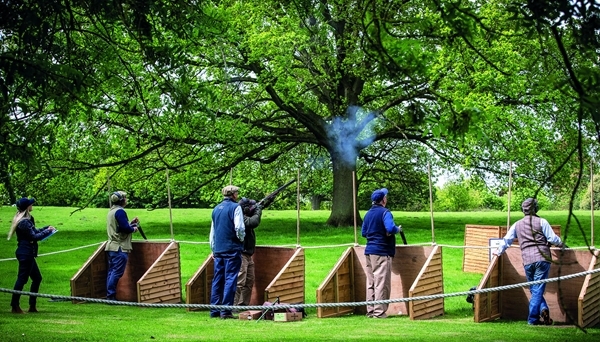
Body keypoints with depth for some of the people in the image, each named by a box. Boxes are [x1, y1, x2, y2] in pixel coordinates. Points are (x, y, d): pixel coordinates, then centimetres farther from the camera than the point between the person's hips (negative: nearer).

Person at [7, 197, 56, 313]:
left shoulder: (28, 219, 13)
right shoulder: (24, 222, -19)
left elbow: (34, 231, 20)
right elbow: (34, 236, -19)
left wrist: (47, 228, 7)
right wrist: (48, 231, -7)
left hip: (27, 253, 11)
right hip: (25, 253, -11)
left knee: (37, 278, 15)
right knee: (22, 279, -6)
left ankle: (32, 306, 19)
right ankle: (15, 306, 0)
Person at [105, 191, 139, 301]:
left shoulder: (111, 211, 18)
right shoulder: (120, 211, -13)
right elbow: (125, 228, -19)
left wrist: (130, 223, 17)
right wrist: (133, 229, -1)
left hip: (111, 246, 10)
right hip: (120, 248, -10)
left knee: (111, 271, 10)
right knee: (117, 272, -9)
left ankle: (109, 296, 11)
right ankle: (111, 295, -11)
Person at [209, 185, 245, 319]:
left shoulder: (216, 209, 15)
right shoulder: (235, 207, -6)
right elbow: (239, 228, -15)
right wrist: (242, 239, 4)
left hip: (218, 250, 6)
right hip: (232, 249, -6)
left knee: (217, 280, 10)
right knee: (230, 280, -4)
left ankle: (214, 310, 12)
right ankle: (225, 310, -8)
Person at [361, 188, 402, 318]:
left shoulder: (368, 214, 13)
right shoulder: (385, 212, -10)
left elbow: (364, 233, 19)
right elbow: (391, 228, -25)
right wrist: (398, 229, -6)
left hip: (369, 251, 8)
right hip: (382, 251, -8)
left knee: (371, 282, 11)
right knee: (381, 282, -4)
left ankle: (370, 310, 14)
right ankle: (379, 312, -4)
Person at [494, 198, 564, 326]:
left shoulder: (517, 225, 13)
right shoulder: (541, 222, 2)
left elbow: (506, 240, 19)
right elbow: (553, 238, -1)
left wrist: (498, 252, 35)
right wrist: (561, 244, 19)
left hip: (527, 261, 2)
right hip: (542, 259, -2)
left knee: (534, 290, 13)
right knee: (538, 290, -1)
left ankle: (542, 309, -4)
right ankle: (532, 318, -6)